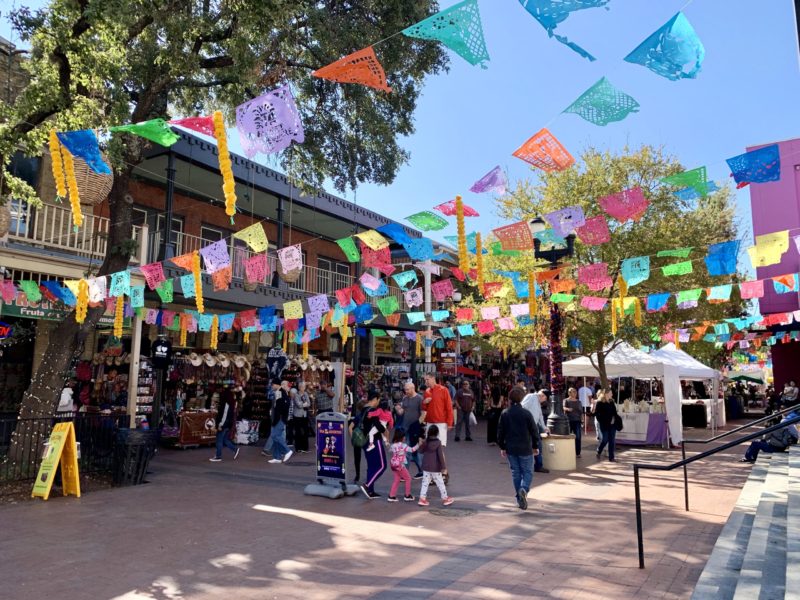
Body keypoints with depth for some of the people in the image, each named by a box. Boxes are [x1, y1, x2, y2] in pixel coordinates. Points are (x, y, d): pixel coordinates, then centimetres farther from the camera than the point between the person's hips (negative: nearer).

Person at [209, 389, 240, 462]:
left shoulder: (226, 404, -18)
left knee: (219, 440, -1)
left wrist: (220, 425, -19)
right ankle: (235, 449, 12)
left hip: (224, 425, -9)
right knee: (225, 439, 15)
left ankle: (218, 456, 5)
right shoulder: (230, 403, 11)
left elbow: (225, 415, -21)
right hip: (228, 424, 9)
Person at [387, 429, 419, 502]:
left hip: (393, 464, 7)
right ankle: (407, 496, 16)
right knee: (408, 478, 10)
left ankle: (391, 496, 15)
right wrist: (418, 445, -12)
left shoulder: (393, 445, 4)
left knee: (396, 480, 17)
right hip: (399, 465, -7)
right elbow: (411, 449, -20)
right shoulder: (403, 445, -17)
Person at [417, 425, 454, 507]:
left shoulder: (425, 441, -3)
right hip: (435, 468, -4)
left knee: (425, 482, 9)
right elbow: (440, 455, -16)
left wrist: (421, 444, 25)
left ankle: (422, 499, 7)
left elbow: (421, 450, 9)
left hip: (426, 467, 4)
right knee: (440, 483, 8)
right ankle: (445, 499, 19)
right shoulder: (438, 442, -14)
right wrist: (444, 467, -12)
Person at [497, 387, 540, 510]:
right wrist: (535, 446, 9)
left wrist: (502, 447, 12)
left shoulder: (504, 413, -1)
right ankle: (524, 489, -18)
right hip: (525, 449, -2)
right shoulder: (526, 413, -9)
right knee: (528, 472, 9)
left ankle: (520, 499, 11)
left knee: (515, 472, 11)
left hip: (510, 449, 3)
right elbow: (534, 430, -4)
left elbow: (500, 431, 2)